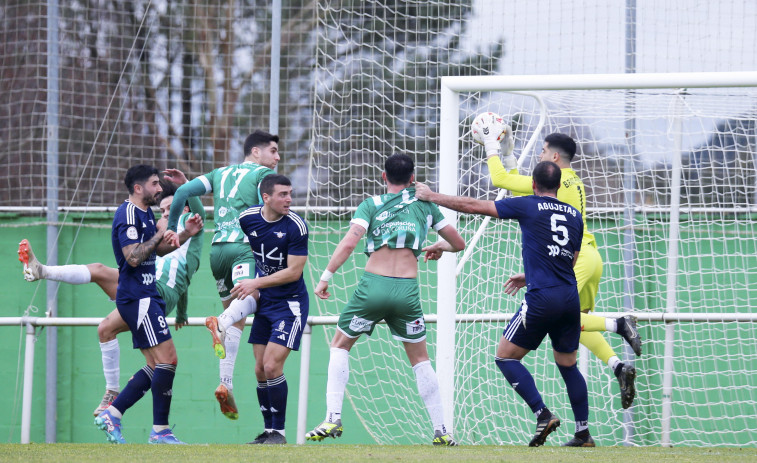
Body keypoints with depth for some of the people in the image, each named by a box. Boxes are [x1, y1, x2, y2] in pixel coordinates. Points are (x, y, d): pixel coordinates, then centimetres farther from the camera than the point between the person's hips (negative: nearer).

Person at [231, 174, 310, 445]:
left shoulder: (296, 226, -18)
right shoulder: (247, 219, -4)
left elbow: (293, 272, -17)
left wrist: (256, 283, -17)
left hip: (290, 303, -5)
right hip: (264, 302, 5)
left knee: (272, 366, -12)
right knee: (260, 370, 4)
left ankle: (279, 432, -3)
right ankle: (268, 431, 14)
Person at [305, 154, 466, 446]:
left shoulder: (371, 204, 8)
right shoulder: (424, 204, 15)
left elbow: (349, 243, -7)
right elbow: (458, 244, 21)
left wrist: (326, 276, -3)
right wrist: (439, 247, 42)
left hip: (373, 285, -1)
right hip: (407, 289, 1)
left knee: (340, 346, 18)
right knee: (420, 359, 17)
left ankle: (333, 418, 4)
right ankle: (441, 431, 11)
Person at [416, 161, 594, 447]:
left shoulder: (528, 206, 1)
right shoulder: (574, 215, 15)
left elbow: (475, 206, 4)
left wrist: (432, 197, 15)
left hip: (542, 297, -6)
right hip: (571, 298, 6)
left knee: (506, 356, 4)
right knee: (568, 365, 18)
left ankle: (543, 414, -12)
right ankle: (583, 433, 13)